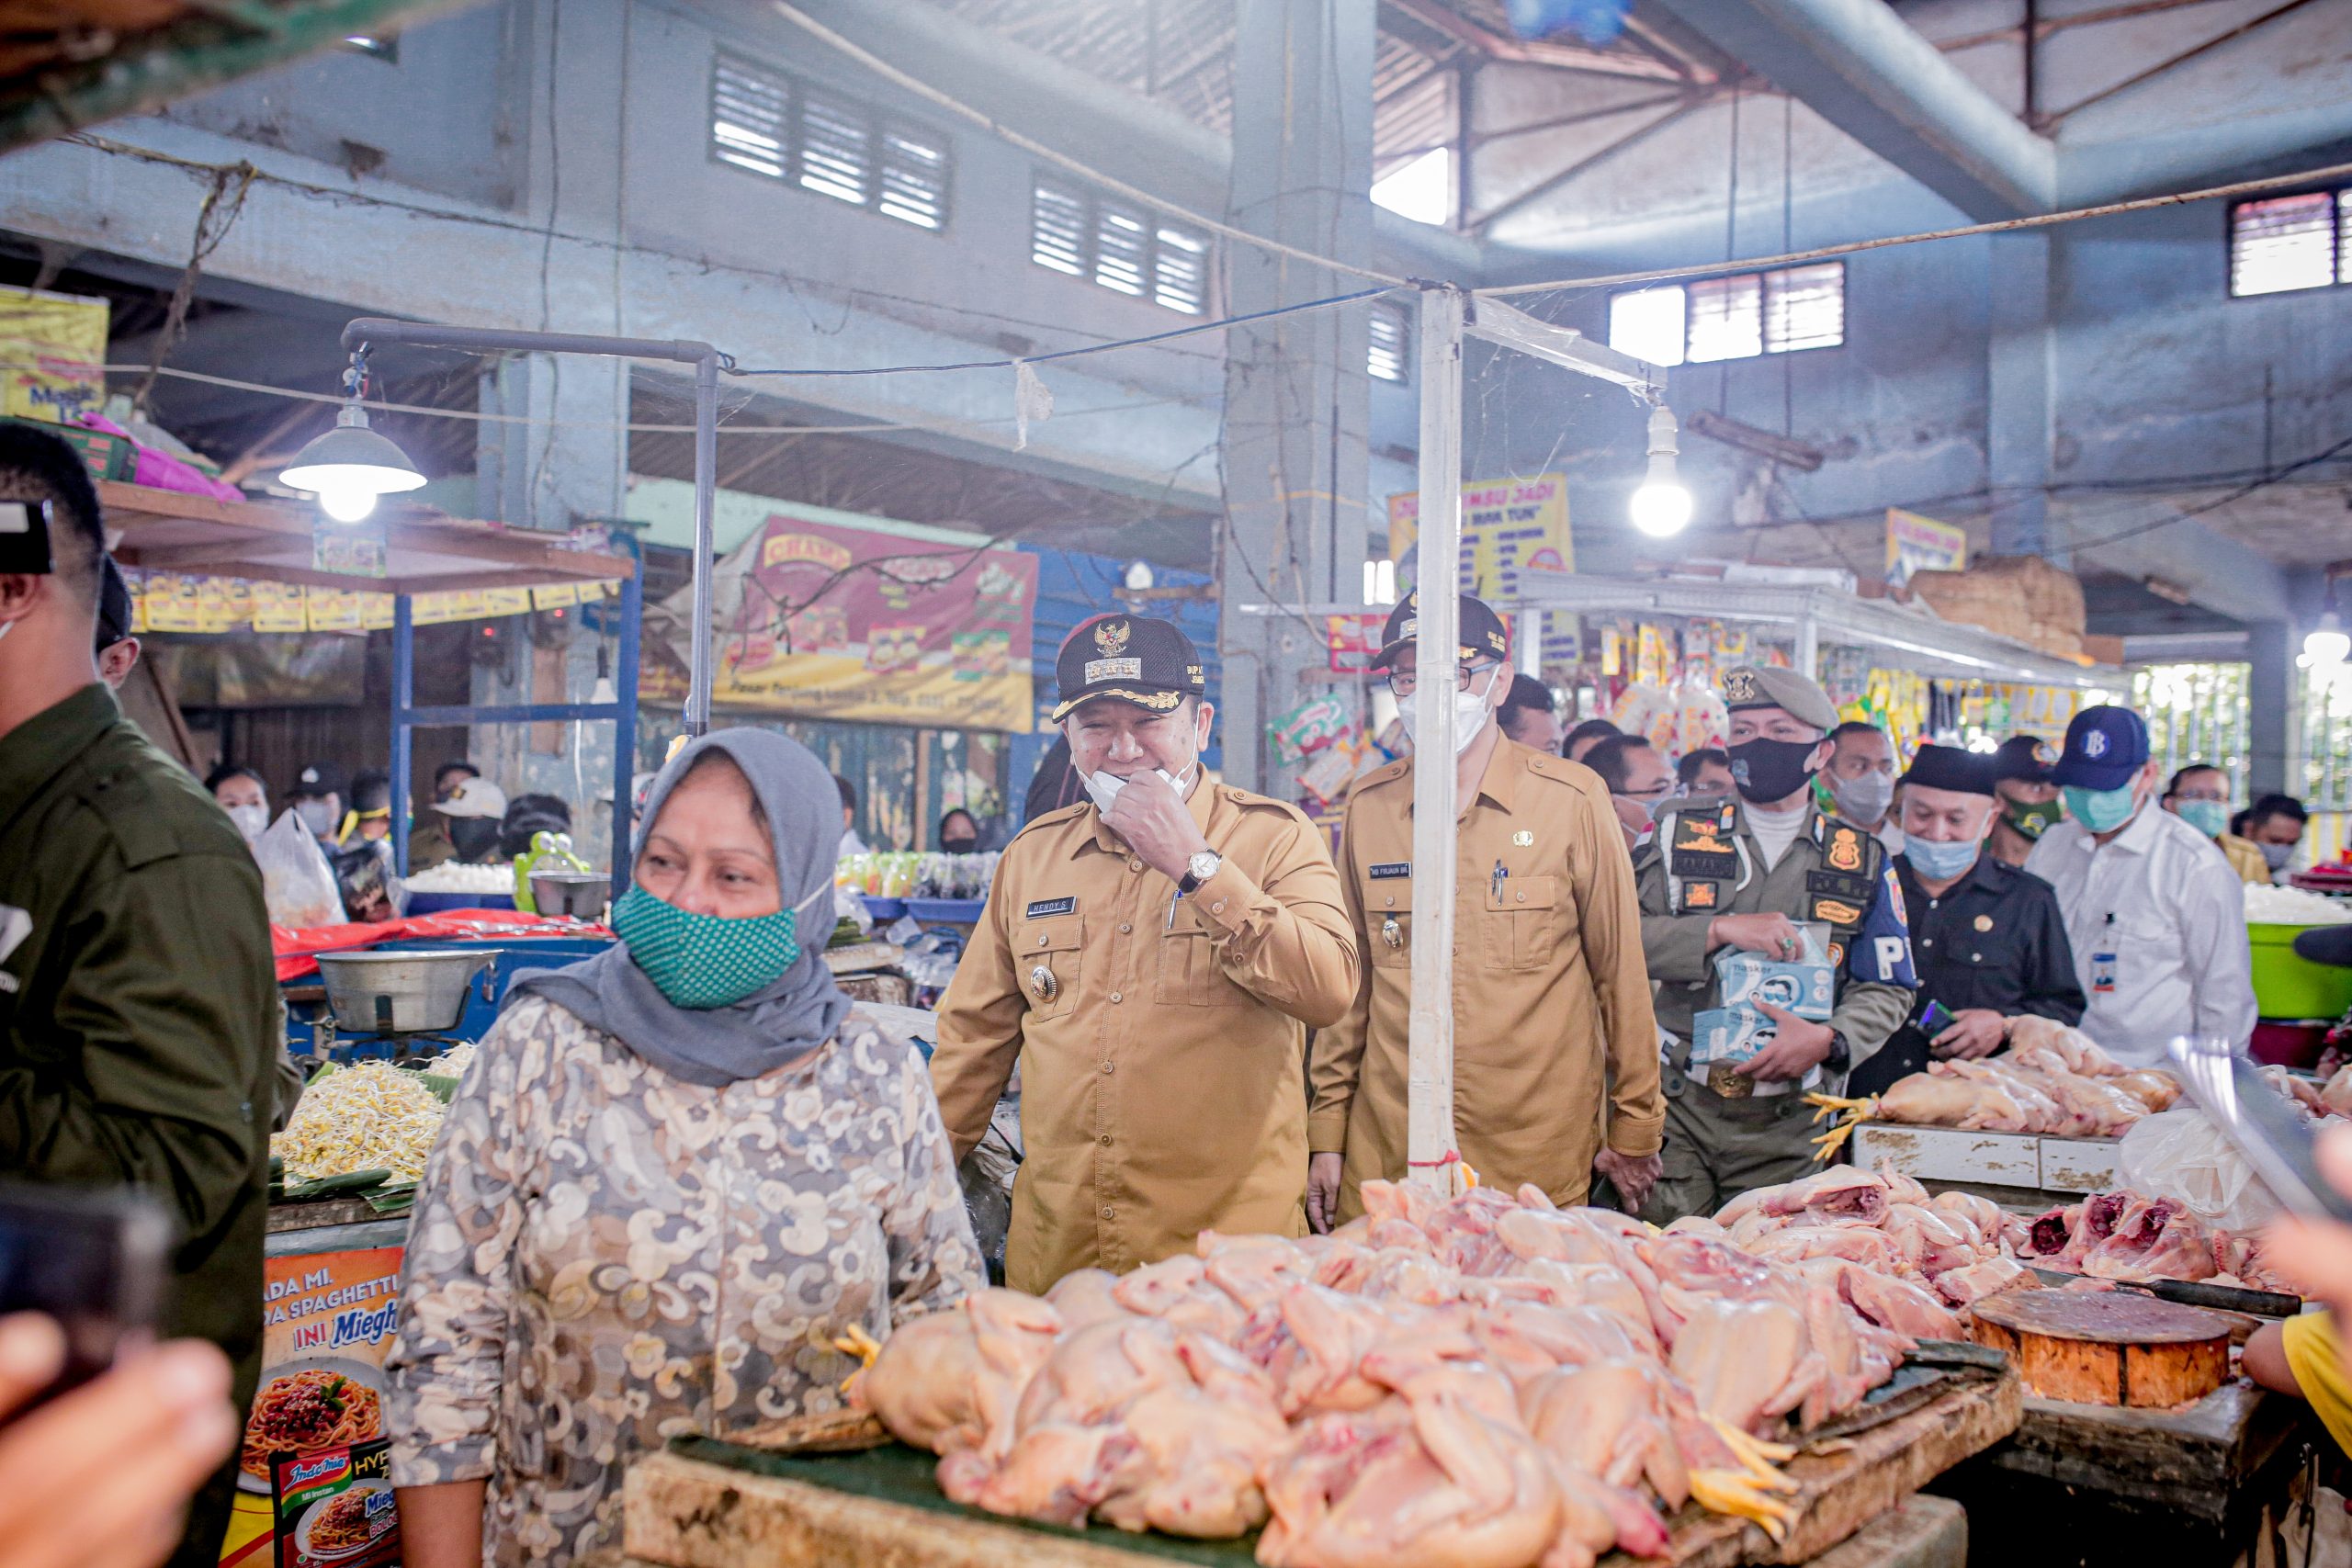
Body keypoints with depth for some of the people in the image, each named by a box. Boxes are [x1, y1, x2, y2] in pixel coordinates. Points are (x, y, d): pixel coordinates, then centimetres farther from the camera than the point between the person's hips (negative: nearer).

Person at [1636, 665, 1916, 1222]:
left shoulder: (1863, 862, 9)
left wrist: (1827, 1040, -12)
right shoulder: (1679, 832, 6)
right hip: (1676, 1112, -1)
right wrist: (1718, 931, -16)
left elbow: (1888, 991, 7)